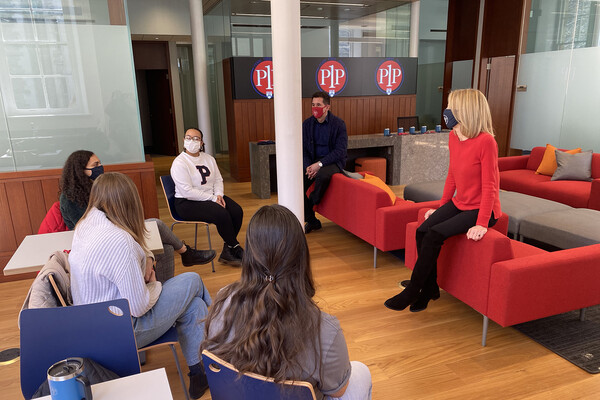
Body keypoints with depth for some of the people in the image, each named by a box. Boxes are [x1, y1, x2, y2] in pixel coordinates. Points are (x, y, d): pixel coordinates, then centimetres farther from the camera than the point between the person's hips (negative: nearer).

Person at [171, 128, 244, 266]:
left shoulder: (208, 158, 10)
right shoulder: (179, 163, -13)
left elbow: (218, 179, 13)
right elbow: (187, 192, -19)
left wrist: (219, 195, -8)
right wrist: (212, 198, -20)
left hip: (211, 197, 7)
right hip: (188, 203, -7)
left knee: (237, 211, -16)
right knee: (222, 214, -29)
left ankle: (227, 252, -5)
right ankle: (236, 249, -8)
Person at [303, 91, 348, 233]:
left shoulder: (338, 124, -8)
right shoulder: (307, 124, 6)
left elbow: (340, 151, -13)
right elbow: (303, 149, 8)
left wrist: (320, 164, -22)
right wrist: (308, 166, -12)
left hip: (334, 162, -4)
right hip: (313, 161, 5)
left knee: (322, 175, -38)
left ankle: (311, 205, -7)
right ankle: (311, 221, -4)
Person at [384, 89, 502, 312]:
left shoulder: (486, 141, -20)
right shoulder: (453, 137, 3)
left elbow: (489, 186, -19)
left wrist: (482, 224, -22)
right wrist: (441, 207, 13)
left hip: (481, 209, -7)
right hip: (459, 204, 7)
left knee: (435, 234, -23)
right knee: (422, 231, -14)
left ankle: (412, 292, -8)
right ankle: (430, 288, 1)